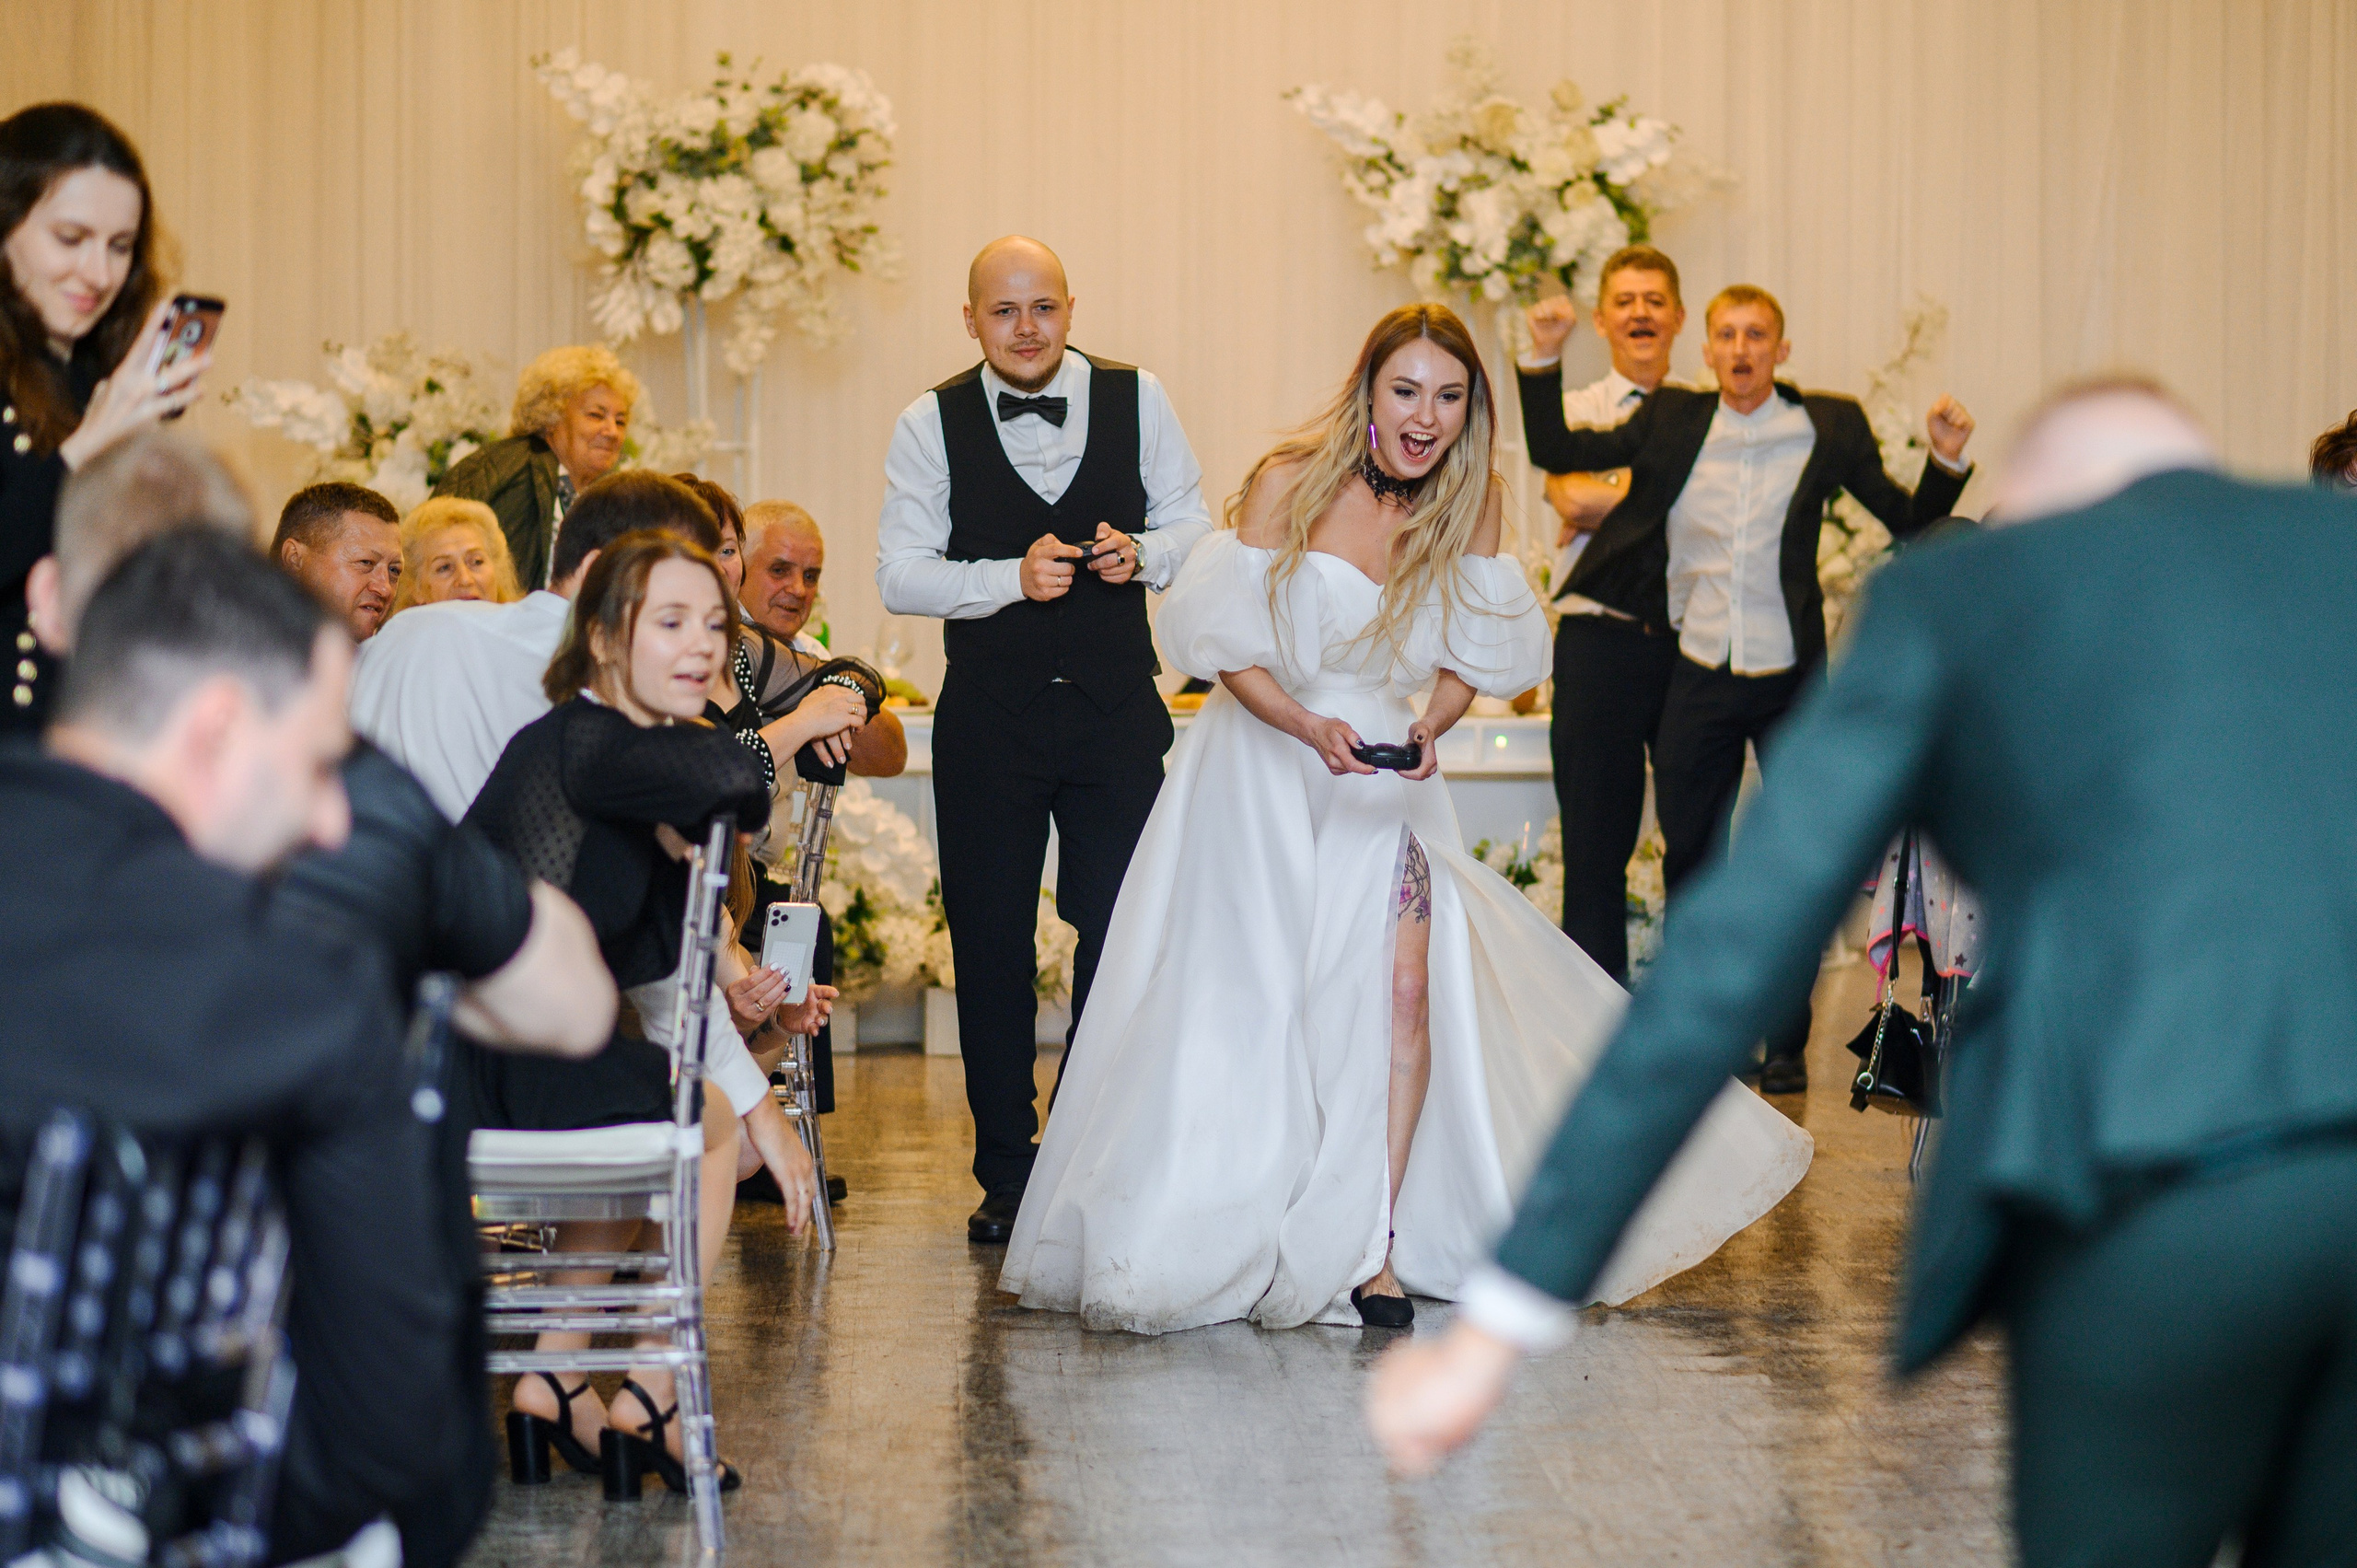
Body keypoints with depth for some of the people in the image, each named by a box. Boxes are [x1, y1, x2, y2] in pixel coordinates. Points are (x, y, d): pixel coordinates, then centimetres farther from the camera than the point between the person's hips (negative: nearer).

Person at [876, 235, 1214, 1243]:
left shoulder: (1136, 400, 2)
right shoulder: (931, 425, -1)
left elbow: (1192, 523, 8)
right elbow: (900, 574, -5)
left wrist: (1143, 553, -13)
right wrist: (1011, 576, -19)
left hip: (1117, 711, 1)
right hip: (987, 717, 0)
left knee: (1119, 936, 2)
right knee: (990, 946, 5)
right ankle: (1006, 1172, 16)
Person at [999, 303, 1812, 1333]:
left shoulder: (1472, 501, -3)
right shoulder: (1288, 485, -13)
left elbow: (1477, 657, 6)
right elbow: (1228, 646, -10)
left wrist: (1432, 727, -13)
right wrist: (1310, 727, -25)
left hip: (1384, 780, 2)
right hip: (1262, 773, -2)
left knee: (1403, 989, -12)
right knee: (1244, 1002, -1)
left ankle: (1376, 1250, -6)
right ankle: (1222, 1240, 14)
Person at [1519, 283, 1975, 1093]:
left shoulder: (1827, 428, -3)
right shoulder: (1671, 422, 2)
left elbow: (1911, 525, 2)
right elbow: (1554, 451, 5)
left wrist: (1945, 460, -15)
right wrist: (1544, 362, -6)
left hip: (1791, 679, -2)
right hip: (1698, 676, 2)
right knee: (1687, 858, 10)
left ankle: (1786, 1046, 16)